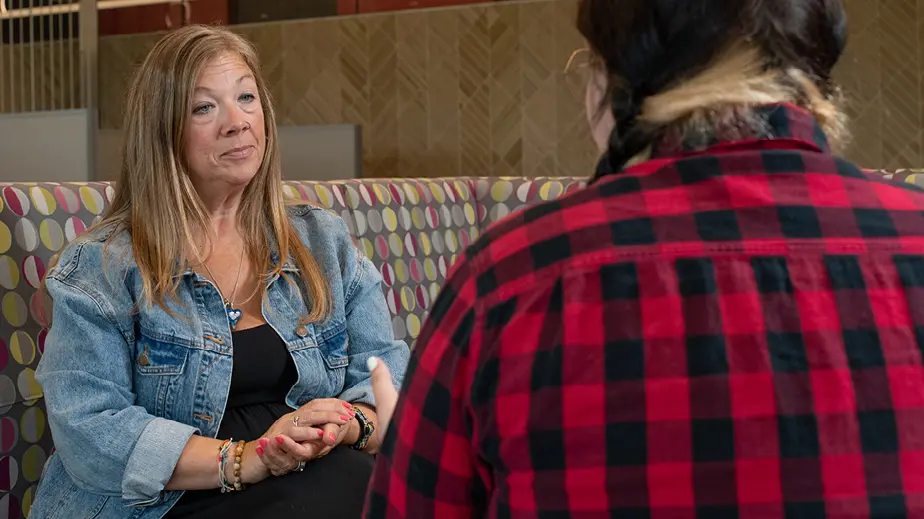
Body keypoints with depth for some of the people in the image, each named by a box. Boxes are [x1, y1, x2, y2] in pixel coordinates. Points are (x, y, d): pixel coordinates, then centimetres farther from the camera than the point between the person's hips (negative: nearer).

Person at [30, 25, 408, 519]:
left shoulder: (324, 242, 15)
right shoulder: (100, 268, 1)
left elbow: (390, 378, 10)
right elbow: (89, 431, -10)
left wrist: (348, 423, -14)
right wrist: (244, 459, -20)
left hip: (316, 478, 6)